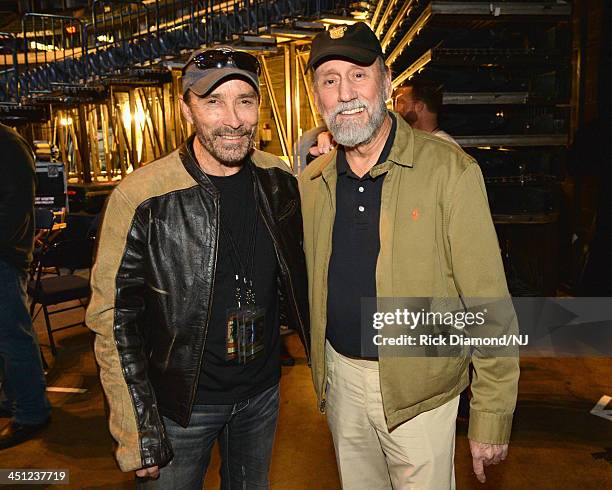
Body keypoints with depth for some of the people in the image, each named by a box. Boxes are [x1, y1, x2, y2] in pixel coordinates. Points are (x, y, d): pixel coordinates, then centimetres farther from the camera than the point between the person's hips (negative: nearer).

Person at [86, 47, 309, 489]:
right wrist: (138, 436, -14)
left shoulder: (279, 180, -6)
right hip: (181, 402, -4)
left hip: (263, 390, 4)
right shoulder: (141, 199, -20)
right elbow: (113, 319, -15)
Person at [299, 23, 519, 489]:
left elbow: (489, 305, -15)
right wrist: (322, 372, 6)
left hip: (418, 391, -4)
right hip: (340, 376, 5)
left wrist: (491, 419, -14)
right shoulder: (311, 181, 0)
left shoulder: (449, 170, -16)